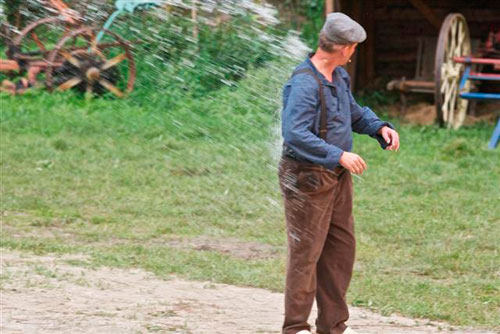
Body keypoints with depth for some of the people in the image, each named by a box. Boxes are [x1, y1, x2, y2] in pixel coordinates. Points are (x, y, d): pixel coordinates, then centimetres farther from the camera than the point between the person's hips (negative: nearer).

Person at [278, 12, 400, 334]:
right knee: (306, 253, -3)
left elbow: (354, 112, 25)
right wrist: (339, 155, -30)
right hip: (307, 177, -9)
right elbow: (295, 134, -29)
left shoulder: (340, 76, 9)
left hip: (337, 176, 10)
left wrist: (380, 127, 6)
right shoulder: (305, 83, -22)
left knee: (341, 247, 14)